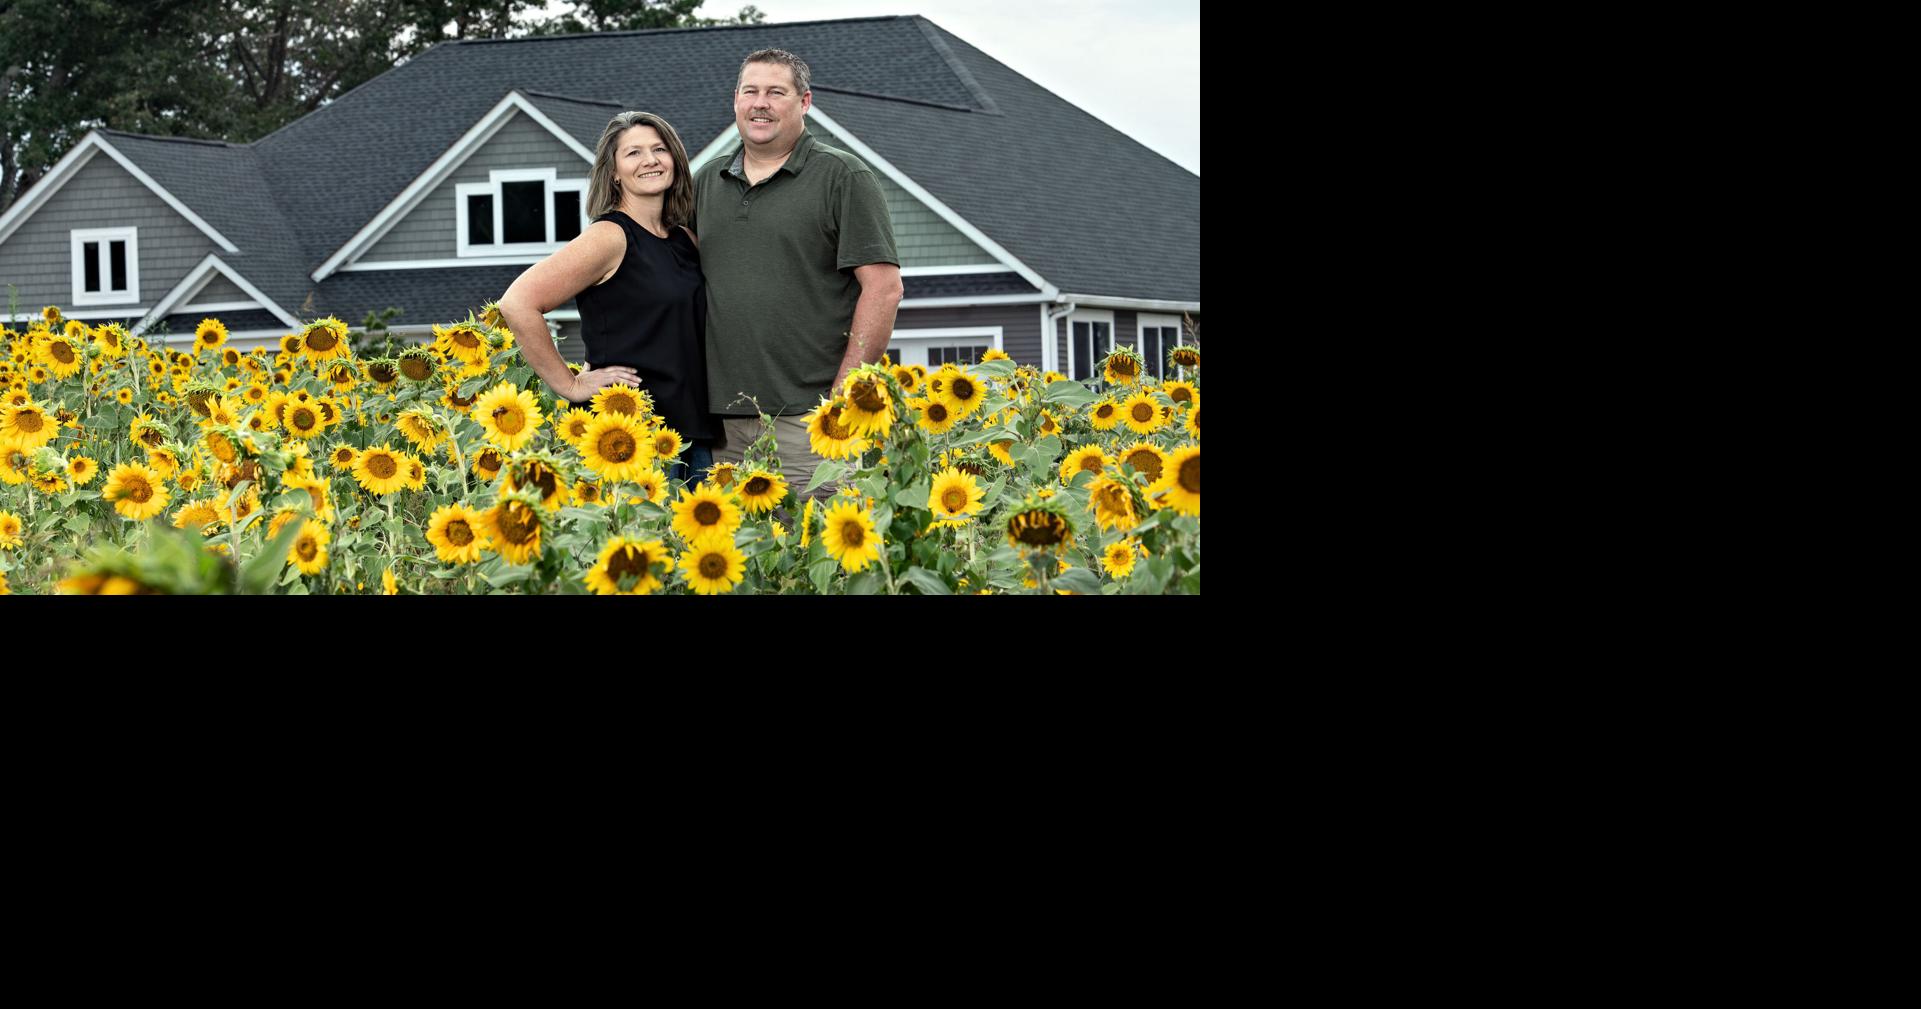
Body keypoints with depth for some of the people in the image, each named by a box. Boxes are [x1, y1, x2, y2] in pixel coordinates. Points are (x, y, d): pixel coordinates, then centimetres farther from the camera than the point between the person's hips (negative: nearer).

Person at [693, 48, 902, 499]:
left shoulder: (842, 177, 0)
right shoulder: (707, 182, 17)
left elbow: (883, 288, -6)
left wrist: (842, 396, -11)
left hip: (805, 417, -5)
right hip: (720, 420, 5)